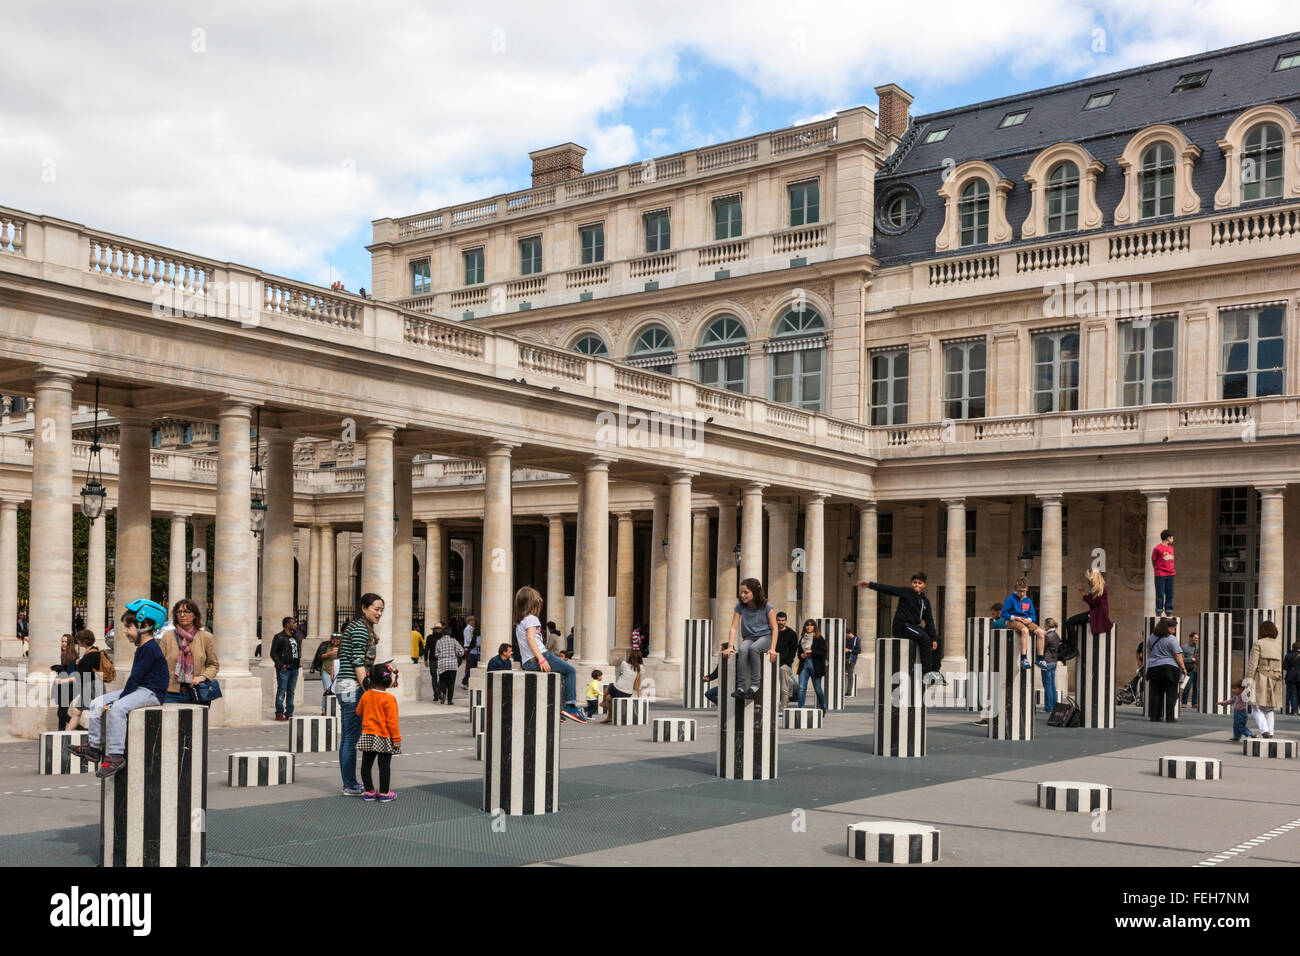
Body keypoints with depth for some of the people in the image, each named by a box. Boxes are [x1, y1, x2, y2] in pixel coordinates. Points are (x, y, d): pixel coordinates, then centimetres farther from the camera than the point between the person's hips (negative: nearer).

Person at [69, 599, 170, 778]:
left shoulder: (150, 649, -15)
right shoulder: (141, 648, 17)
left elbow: (136, 678, -19)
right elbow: (134, 678, 16)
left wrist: (118, 700, -18)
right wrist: (119, 697, 5)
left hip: (151, 692, -11)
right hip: (138, 690, 11)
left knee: (117, 708, -33)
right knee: (97, 703, 7)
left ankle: (115, 755, -31)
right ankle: (94, 746, 9)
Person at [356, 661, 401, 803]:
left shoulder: (366, 695, 1)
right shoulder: (389, 699, -17)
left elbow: (359, 712, 14)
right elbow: (392, 721, -16)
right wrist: (396, 738, -10)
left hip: (367, 736, 5)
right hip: (384, 738, -5)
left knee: (366, 764, 12)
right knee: (384, 765, 3)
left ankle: (369, 791, 19)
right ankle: (384, 793, 9)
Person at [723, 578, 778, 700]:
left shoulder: (766, 607, -10)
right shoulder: (740, 606, -3)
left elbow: (774, 628, -6)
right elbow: (734, 628, -4)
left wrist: (772, 648, -17)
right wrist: (730, 646, -17)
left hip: (765, 637, -2)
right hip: (748, 638, 2)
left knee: (753, 648, -37)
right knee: (742, 650, -34)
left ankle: (755, 685, -32)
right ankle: (740, 687, -35)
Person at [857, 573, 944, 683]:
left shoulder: (925, 601, 15)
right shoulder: (906, 592, 1)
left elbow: (929, 621, 8)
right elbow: (888, 589, -9)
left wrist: (933, 639, -3)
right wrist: (870, 584, -21)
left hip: (913, 626, 7)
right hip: (901, 626, -7)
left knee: (938, 640, -1)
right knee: (924, 638, -28)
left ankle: (935, 671, -2)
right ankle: (927, 673, -29)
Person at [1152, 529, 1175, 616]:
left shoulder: (1171, 548, 12)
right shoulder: (1157, 548, -8)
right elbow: (1153, 560, -1)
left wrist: (1171, 569, 12)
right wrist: (1158, 570, 4)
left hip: (1170, 574, 6)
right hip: (1160, 575, -6)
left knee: (1170, 593, 7)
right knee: (1160, 594, -4)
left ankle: (1169, 611, 12)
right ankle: (1159, 611, 1)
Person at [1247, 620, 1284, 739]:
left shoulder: (1258, 644, -5)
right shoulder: (1280, 645, 7)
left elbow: (1252, 664, -10)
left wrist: (1248, 681, -7)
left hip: (1261, 680, -4)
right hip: (1276, 680, 4)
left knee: (1258, 709, 2)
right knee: (1269, 709, 17)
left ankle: (1264, 731, -18)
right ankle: (1270, 733, 11)